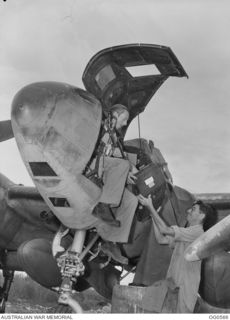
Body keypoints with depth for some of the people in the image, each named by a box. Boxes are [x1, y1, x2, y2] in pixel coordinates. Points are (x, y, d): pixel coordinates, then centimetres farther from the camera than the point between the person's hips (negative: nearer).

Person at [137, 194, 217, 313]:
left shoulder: (197, 232, -12)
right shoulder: (184, 233, 19)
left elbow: (165, 230, -18)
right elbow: (161, 239, 10)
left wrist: (150, 207, -15)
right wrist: (152, 214, 7)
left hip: (186, 286, -8)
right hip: (171, 281, 8)